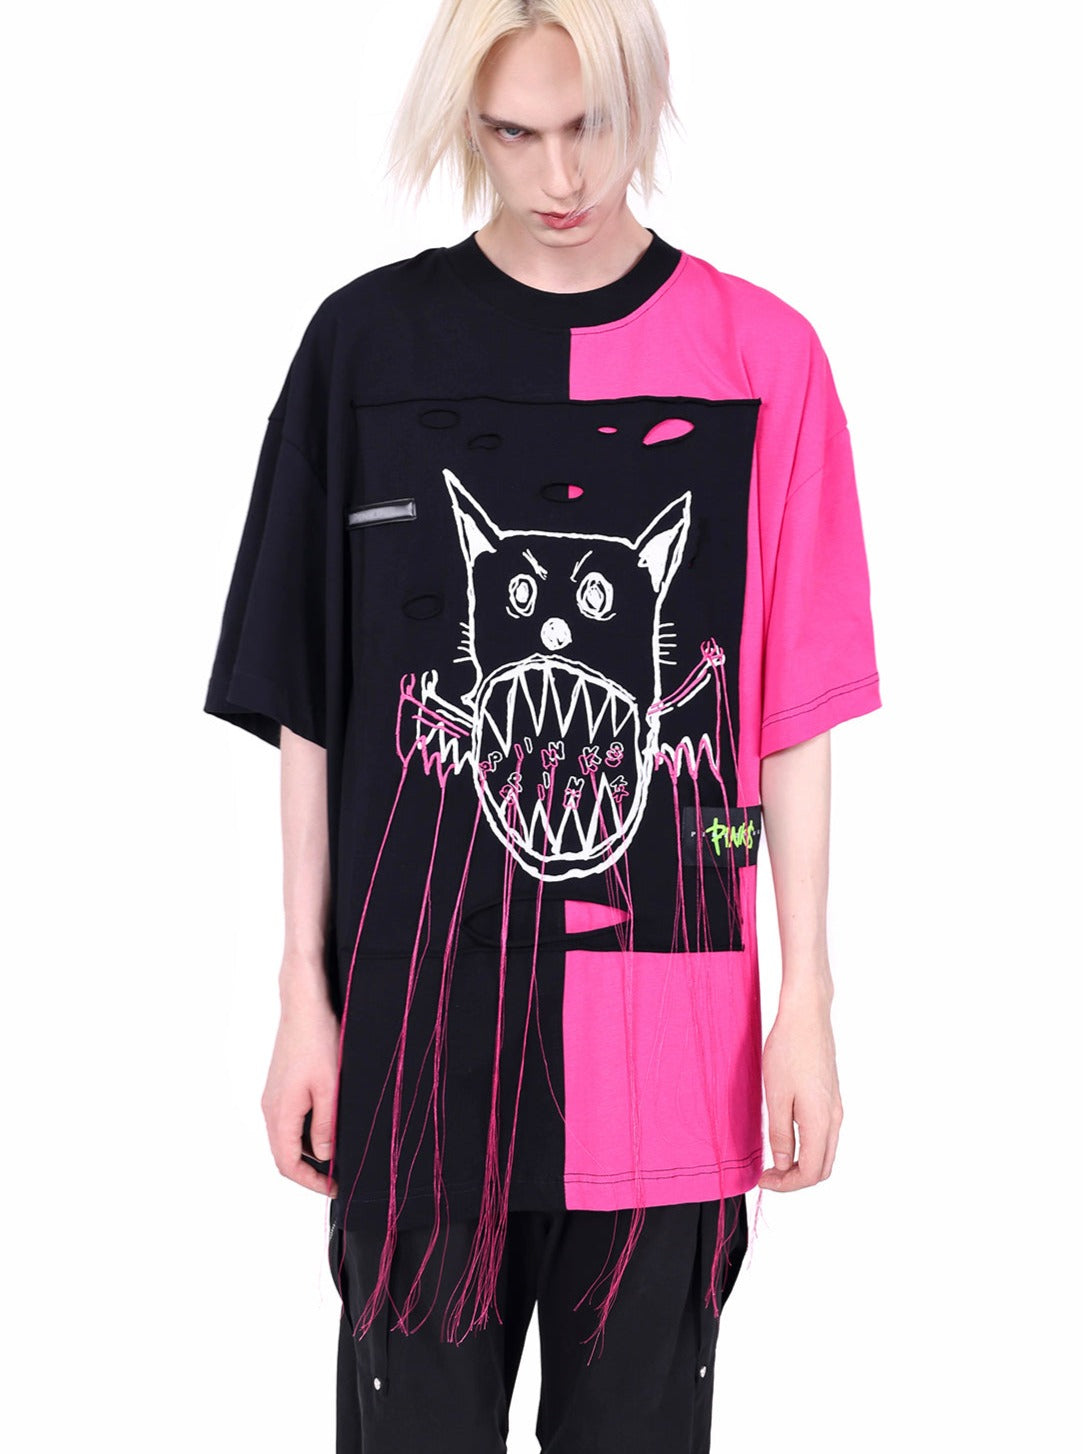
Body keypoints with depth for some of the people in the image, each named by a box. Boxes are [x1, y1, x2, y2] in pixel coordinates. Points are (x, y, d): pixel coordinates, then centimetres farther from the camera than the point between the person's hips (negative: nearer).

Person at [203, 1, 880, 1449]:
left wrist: (808, 997, 0)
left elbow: (794, 713, 1)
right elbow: (306, 702, 3)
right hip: (423, 1001, 0)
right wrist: (306, 993, 3)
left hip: (667, 1009, 0)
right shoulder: (370, 342, 0)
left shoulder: (763, 356, 0)